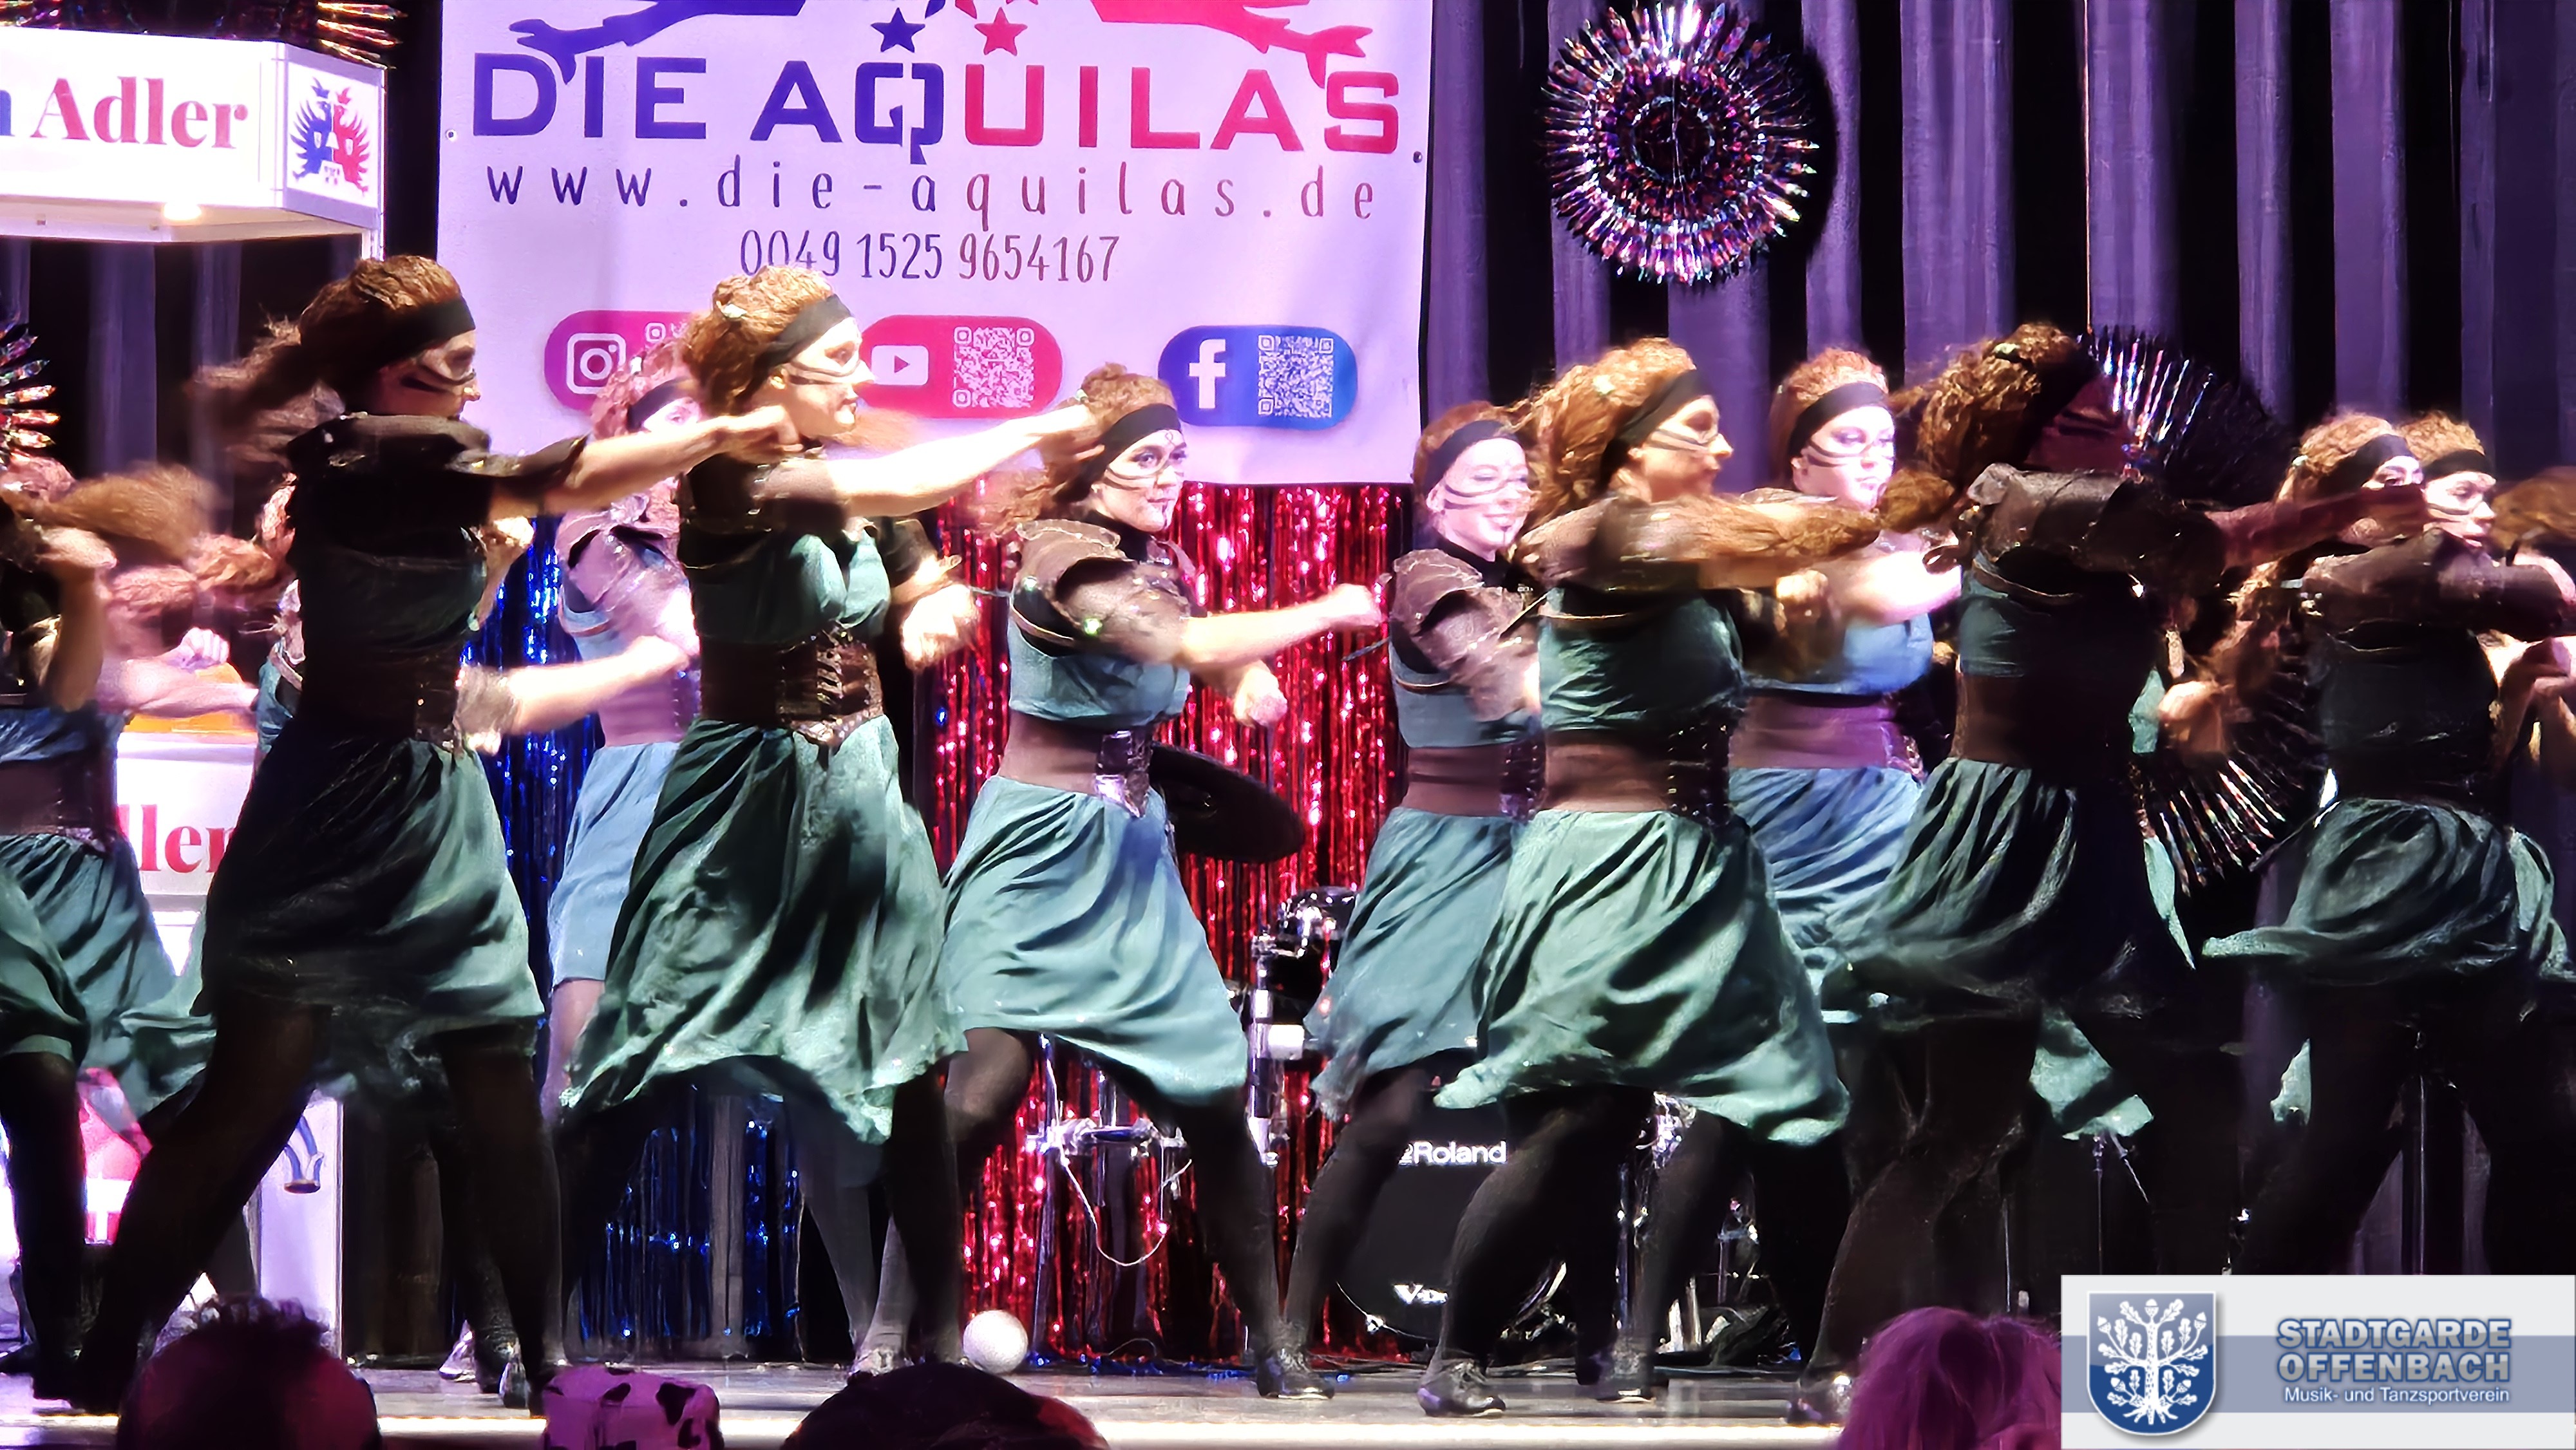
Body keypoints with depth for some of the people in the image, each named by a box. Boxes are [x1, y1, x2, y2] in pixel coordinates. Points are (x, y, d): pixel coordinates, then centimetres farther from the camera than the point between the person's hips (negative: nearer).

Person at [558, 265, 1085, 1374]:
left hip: (858, 800, 6)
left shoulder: (856, 494, 7)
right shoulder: (730, 483, -14)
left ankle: (942, 1336, 10)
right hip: (745, 796, -6)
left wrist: (939, 617, -8)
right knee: (640, 1072, -5)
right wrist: (1033, 430, -13)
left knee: (910, 1068, 3)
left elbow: (941, 597, 16)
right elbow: (905, 487, -24)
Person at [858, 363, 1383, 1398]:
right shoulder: (1058, 549, -11)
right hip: (1042, 839, -7)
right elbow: (1183, 643, -23)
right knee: (988, 1082, -17)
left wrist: (1250, 674, -1)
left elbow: (1220, 657, 23)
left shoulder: (1159, 563, 14)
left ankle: (1270, 1344, 7)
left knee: (1215, 1095, 0)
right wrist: (1326, 612, -15)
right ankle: (892, 1330, -11)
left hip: (1133, 847, 7)